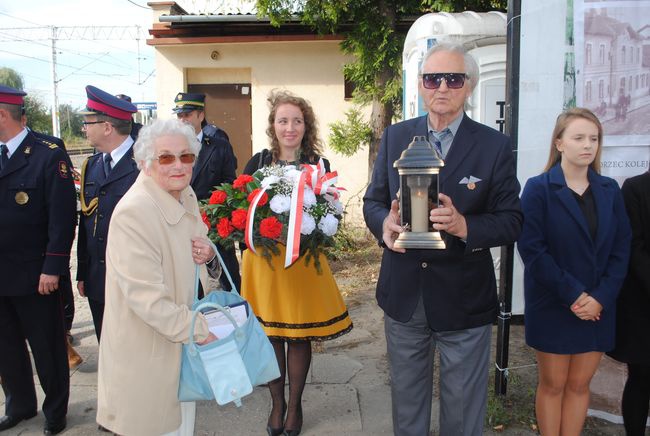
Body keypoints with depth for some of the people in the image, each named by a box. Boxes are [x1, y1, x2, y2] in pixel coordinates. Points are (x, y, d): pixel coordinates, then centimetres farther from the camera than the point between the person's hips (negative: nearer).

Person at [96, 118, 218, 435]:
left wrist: (206, 251, -8)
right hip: (145, 346, -7)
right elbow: (146, 297, -29)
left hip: (181, 335, 8)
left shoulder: (186, 196, -2)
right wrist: (200, 331, -21)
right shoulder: (133, 212, -27)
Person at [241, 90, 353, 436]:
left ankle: (294, 405, 30)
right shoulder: (258, 162, 2)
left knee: (299, 336, 9)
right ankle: (277, 404, 30)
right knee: (269, 333, 10)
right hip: (263, 258, 1)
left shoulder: (318, 165, 0)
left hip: (303, 260, -1)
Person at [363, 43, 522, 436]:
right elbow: (373, 200, 6)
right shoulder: (395, 137, 2)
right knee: (406, 397, 22)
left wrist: (465, 226, -27)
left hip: (464, 299, -2)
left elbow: (511, 221, -7)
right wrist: (384, 223, -17)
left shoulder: (495, 145, -6)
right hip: (403, 295, 3)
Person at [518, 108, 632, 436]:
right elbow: (531, 249, -14)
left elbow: (621, 249, 3)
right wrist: (572, 294, -16)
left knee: (579, 384, 12)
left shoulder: (609, 190, 5)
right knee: (552, 384, 8)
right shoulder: (538, 188, -7)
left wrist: (601, 297, -10)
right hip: (552, 307, -3)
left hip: (598, 308, 4)